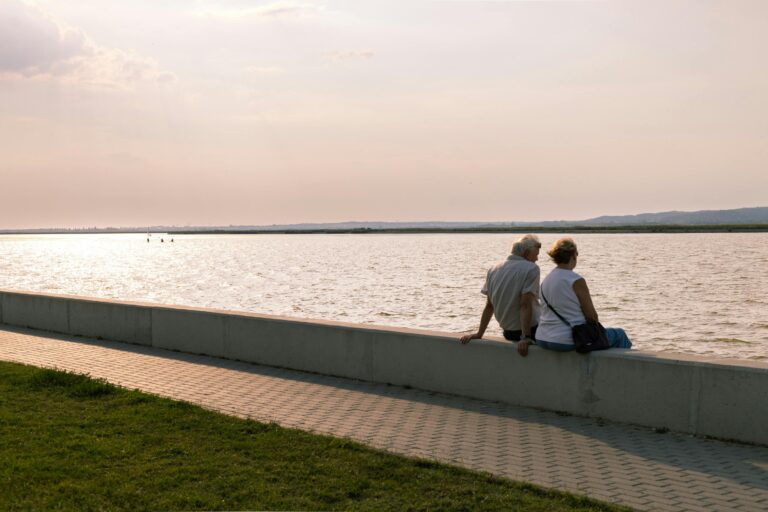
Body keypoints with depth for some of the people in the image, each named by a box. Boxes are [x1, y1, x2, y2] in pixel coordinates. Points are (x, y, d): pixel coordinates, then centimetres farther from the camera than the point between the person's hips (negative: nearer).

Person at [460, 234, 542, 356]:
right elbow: (525, 305, -21)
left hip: (508, 332, 8)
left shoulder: (494, 269, 4)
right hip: (531, 331, -8)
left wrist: (479, 334, 8)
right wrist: (525, 337, -22)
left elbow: (489, 306, 5)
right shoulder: (531, 269, -14)